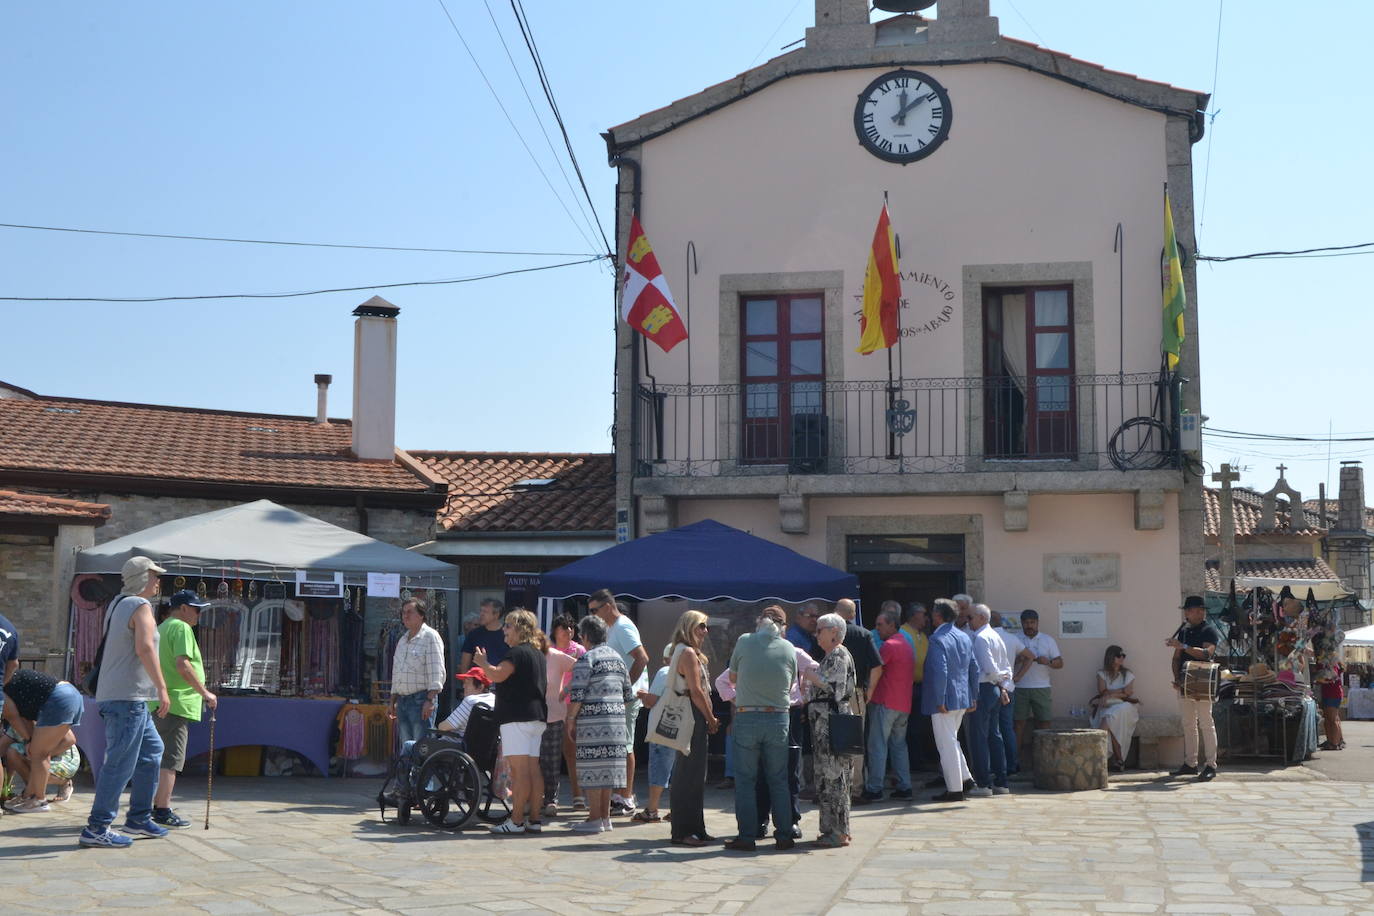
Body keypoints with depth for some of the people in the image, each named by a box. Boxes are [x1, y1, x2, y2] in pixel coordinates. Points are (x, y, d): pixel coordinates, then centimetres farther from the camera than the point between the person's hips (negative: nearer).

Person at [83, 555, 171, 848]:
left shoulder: (116, 605, 18)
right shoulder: (140, 606, -11)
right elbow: (144, 647, -23)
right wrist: (162, 687, -24)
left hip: (113, 694, 10)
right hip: (128, 696, -10)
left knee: (151, 751, 17)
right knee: (121, 763, -8)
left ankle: (139, 818, 20)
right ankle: (97, 828, -7)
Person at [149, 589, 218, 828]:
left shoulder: (161, 628, 21)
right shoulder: (181, 628, -10)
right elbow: (183, 665, -21)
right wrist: (205, 692, -15)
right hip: (177, 702, -10)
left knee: (161, 758, 15)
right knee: (171, 760, -7)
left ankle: (158, 806, 20)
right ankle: (163, 811, -7)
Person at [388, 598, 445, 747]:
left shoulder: (430, 636, -6)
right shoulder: (402, 641, 19)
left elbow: (436, 671, -13)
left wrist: (430, 700, -20)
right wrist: (393, 702, 20)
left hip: (421, 699, -8)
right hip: (402, 700, 8)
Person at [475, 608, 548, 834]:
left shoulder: (518, 652, -12)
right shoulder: (537, 653, 18)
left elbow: (497, 675, -23)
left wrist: (483, 662, -4)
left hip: (517, 716, -10)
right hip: (537, 716, 10)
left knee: (519, 769, -10)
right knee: (532, 768, 9)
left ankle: (516, 821, -10)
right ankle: (534, 818, 10)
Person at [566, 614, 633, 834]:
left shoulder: (586, 659, -8)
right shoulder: (617, 658, 15)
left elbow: (577, 695, -13)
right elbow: (628, 694, 18)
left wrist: (571, 720, -4)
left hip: (593, 722, -7)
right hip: (616, 721, 7)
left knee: (593, 768, -4)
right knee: (608, 767, 11)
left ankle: (594, 818, -4)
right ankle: (605, 816, 16)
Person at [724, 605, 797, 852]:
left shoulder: (745, 642, -3)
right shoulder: (790, 650, 1)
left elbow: (732, 678, 9)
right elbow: (790, 685, 10)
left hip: (747, 718, -2)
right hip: (778, 718, 2)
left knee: (745, 780, 6)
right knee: (778, 780, 11)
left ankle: (747, 836, 5)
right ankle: (785, 835, 13)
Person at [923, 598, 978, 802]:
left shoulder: (937, 639, -16)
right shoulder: (965, 638, 10)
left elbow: (940, 672, -23)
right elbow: (974, 668, 14)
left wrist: (939, 701, -19)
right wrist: (972, 697, 19)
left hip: (944, 700, -8)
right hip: (962, 698, 8)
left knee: (947, 744, 0)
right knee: (952, 740, 23)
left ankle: (954, 789, 4)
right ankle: (965, 778, 21)